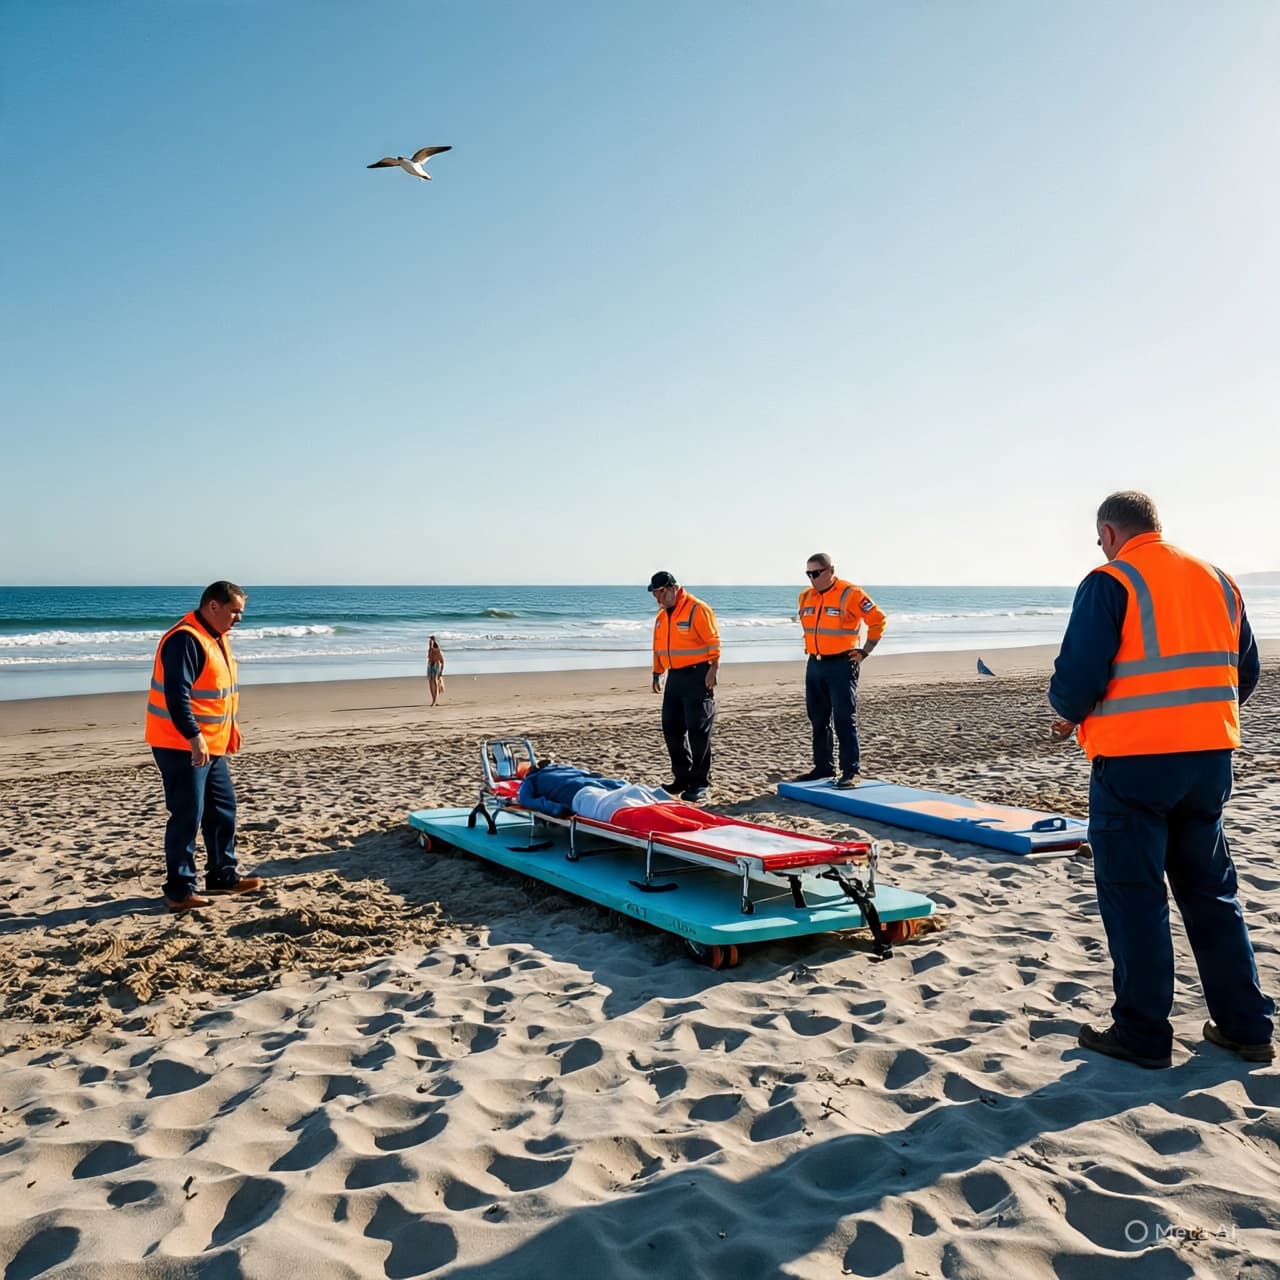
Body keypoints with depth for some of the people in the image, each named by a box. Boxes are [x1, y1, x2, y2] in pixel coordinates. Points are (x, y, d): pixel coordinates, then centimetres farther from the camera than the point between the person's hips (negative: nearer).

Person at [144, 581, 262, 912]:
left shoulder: (216, 637, 12)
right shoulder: (184, 639, -20)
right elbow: (177, 695, -27)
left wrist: (230, 728, 22)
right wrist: (194, 738, -30)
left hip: (211, 745, 10)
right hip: (181, 746, -10)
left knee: (223, 808, 15)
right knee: (187, 816, -6)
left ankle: (223, 875, 27)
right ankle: (179, 890, 2)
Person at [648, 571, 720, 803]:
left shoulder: (697, 609, -11)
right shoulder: (662, 615, 13)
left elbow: (713, 642, -14)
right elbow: (658, 647, 21)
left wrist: (713, 669, -19)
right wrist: (657, 673, 19)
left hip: (697, 676, -8)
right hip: (675, 677, 8)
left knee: (698, 729, -6)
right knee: (671, 728, 9)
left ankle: (700, 783, 0)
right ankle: (682, 777, 20)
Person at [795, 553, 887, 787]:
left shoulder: (851, 594, -12)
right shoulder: (806, 596, 8)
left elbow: (878, 619, -8)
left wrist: (864, 650, -9)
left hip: (841, 665, -7)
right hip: (815, 664, 7)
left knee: (844, 719, -7)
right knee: (818, 719, 12)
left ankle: (851, 770, -3)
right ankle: (823, 767, 22)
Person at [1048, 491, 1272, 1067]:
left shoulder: (1109, 583, -9)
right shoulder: (1217, 579, 12)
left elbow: (1078, 676, -16)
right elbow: (1245, 672, 15)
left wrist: (1068, 715, 5)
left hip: (1133, 760, -7)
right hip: (1211, 758, 7)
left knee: (1132, 895, 3)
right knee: (1211, 890, 17)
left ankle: (1142, 1034, 11)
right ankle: (1245, 1026, 24)